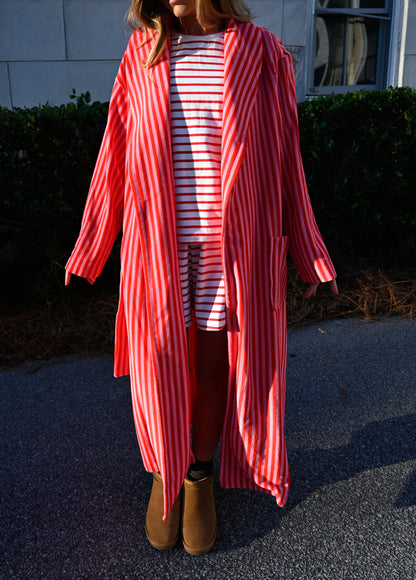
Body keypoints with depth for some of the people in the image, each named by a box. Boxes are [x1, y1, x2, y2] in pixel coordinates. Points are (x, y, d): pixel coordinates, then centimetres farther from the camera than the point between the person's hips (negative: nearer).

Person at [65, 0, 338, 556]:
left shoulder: (262, 53, 1)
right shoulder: (142, 55, 5)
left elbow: (283, 159, 3)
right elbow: (116, 156, 7)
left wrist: (308, 254, 5)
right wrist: (89, 248, 9)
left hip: (233, 244, -1)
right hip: (157, 244, 1)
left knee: (214, 366, 9)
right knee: (162, 364, 9)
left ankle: (199, 477, 32)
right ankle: (164, 473, 34)